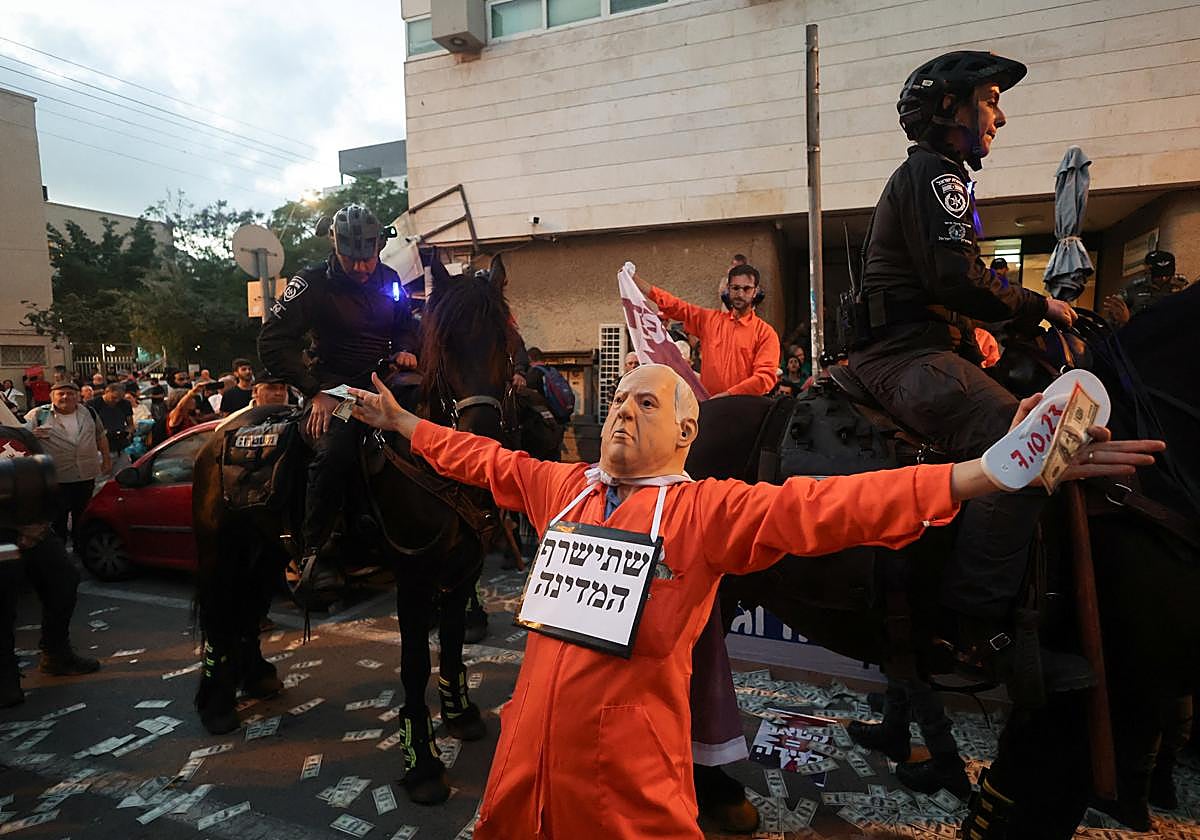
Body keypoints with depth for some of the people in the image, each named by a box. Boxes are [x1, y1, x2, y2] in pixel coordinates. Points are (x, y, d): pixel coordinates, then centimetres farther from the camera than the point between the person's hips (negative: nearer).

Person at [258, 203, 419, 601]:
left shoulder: (389, 280, 10)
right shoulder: (312, 284, -5)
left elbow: (406, 326, 25)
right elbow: (273, 343, -9)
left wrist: (405, 349, 0)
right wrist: (315, 392, -18)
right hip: (336, 387, -6)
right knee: (335, 452, -34)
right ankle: (314, 555, -24)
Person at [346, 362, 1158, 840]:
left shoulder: (710, 509, -10)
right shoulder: (561, 487, 5)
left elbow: (823, 506, -21)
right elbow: (487, 459, 18)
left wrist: (992, 471, -31)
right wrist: (400, 420, 26)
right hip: (530, 753, 5)